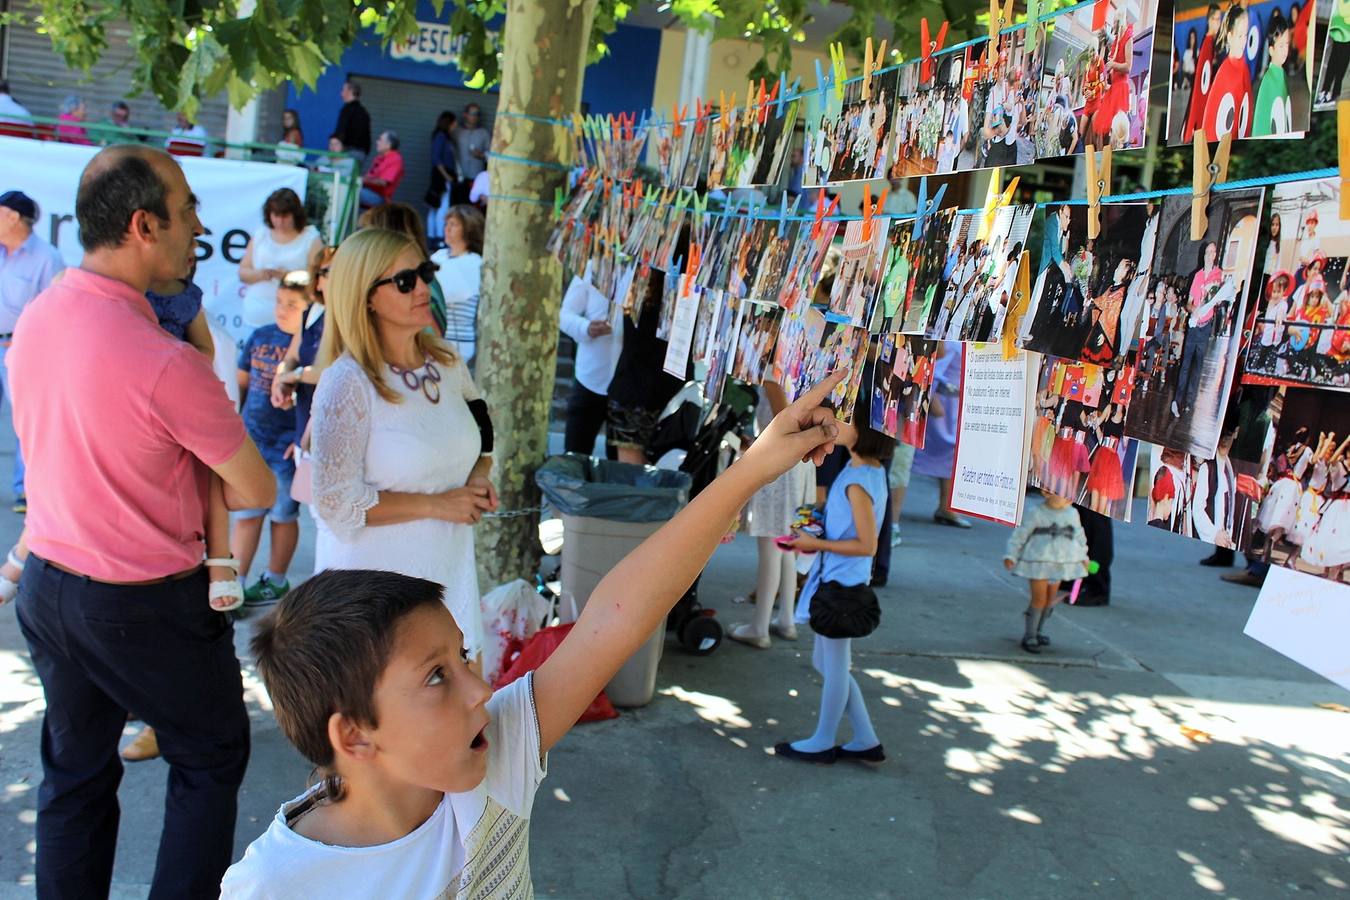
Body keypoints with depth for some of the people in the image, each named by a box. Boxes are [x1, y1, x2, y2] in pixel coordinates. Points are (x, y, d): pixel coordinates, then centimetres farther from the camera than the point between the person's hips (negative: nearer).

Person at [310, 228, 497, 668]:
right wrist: (435, 504, -17)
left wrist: (479, 478, 0)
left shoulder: (447, 361, 4)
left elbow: (481, 440, 21)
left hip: (451, 570, 6)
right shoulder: (347, 383, -16)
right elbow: (338, 504, -18)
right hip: (376, 577, -6)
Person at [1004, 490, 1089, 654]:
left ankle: (1038, 631, 27)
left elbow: (1079, 535, 19)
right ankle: (1029, 637, 5)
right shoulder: (1035, 513, -11)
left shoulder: (1072, 514, 5)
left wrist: (1083, 556, 21)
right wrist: (1010, 555, -11)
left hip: (1060, 563, 6)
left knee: (1051, 599, 11)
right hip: (1039, 561, -6)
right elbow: (1020, 534, -9)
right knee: (1039, 599, -6)